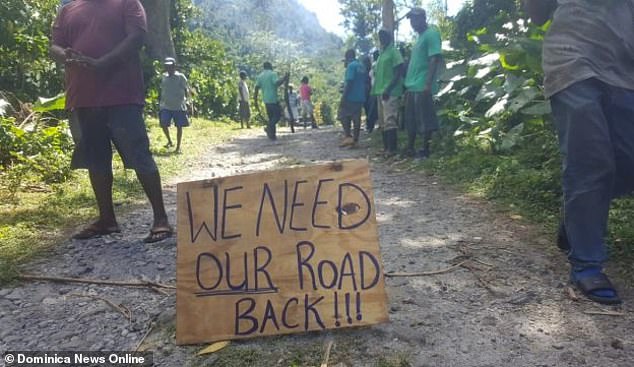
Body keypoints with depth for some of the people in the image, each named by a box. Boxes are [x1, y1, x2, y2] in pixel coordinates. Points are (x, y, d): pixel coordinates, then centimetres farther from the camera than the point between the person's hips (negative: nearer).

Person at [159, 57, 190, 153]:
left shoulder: (180, 77, -3)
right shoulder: (164, 77, 8)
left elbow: (186, 90, -2)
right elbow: (161, 91, 15)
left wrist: (185, 99, -15)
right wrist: (160, 103, 13)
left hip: (179, 106, -3)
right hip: (166, 106, 3)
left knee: (179, 126, 1)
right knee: (163, 124, -4)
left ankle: (178, 147, 10)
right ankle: (169, 141, 20)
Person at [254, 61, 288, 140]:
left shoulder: (260, 76, 12)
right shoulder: (273, 74, -6)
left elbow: (256, 88, 5)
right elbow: (277, 83, -22)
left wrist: (256, 101, 7)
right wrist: (284, 79, -8)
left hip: (266, 99, 7)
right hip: (273, 99, -7)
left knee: (271, 117, 13)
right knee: (278, 115, 2)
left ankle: (272, 134, 10)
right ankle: (269, 128, -17)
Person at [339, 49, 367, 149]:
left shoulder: (351, 66, -10)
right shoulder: (362, 66, 16)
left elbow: (349, 83, -18)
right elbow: (365, 82, 18)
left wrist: (343, 97, -18)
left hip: (351, 97, -8)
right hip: (360, 97, 8)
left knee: (344, 115, 3)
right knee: (356, 118, 6)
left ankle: (348, 137, -8)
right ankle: (355, 141, 6)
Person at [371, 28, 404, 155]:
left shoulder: (394, 52, -5)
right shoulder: (381, 53, 21)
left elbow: (399, 73, -13)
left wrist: (388, 89, -20)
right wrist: (375, 90, 17)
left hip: (390, 92, -9)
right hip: (381, 91, 9)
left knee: (389, 121, -14)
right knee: (383, 122, 9)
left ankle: (392, 149, -14)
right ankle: (386, 147, 13)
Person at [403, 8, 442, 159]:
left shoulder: (431, 33, -6)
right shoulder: (420, 37, 22)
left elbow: (435, 59, -16)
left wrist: (428, 84, -23)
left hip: (422, 86, -10)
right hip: (412, 86, 10)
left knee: (424, 120, -5)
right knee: (410, 120, 13)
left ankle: (425, 150, 1)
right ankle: (410, 148, 21)